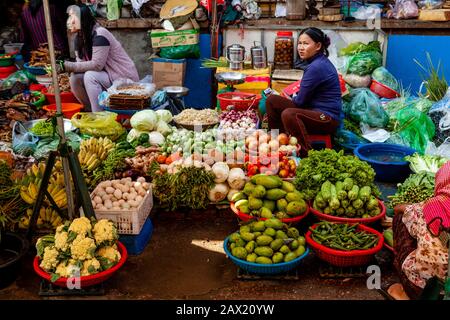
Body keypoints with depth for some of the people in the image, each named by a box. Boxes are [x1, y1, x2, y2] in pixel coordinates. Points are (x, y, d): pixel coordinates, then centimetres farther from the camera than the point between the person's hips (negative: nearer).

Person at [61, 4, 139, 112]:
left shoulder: (99, 35, -20)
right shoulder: (79, 38, 5)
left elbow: (97, 65, -26)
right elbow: (82, 64, 1)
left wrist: (68, 66, -26)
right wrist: (63, 65, -18)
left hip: (125, 79, -8)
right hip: (107, 76, 8)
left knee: (90, 76, -29)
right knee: (75, 77, -11)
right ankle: (91, 111, 4)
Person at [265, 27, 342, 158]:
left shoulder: (317, 67, -20)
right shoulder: (319, 62, 11)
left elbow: (300, 100, -15)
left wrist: (290, 100, 5)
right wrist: (291, 99, 4)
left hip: (327, 118, -10)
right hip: (314, 110, 10)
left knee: (288, 114, -36)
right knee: (271, 100, 3)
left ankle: (307, 156, -26)